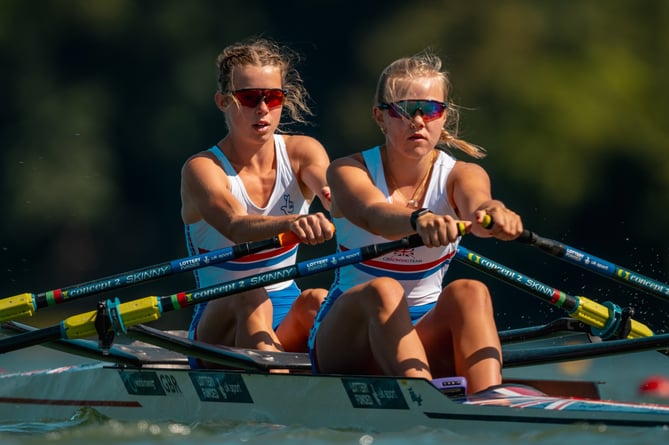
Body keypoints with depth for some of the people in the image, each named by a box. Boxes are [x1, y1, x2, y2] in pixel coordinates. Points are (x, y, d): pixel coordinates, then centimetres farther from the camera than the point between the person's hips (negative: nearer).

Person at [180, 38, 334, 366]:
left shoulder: (301, 152, 0)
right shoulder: (202, 169, -11)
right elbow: (235, 227, -33)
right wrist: (291, 223, -54)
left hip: (287, 323, 4)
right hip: (221, 323, -4)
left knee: (317, 301, -28)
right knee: (250, 299, -35)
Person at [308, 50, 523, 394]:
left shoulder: (460, 175, -2)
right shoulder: (348, 172, -8)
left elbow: (477, 205, -28)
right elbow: (373, 215, -33)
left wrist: (495, 214, -55)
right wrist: (420, 220, -58)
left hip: (425, 337, 2)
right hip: (347, 337, -2)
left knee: (469, 292, -29)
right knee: (383, 291, -35)